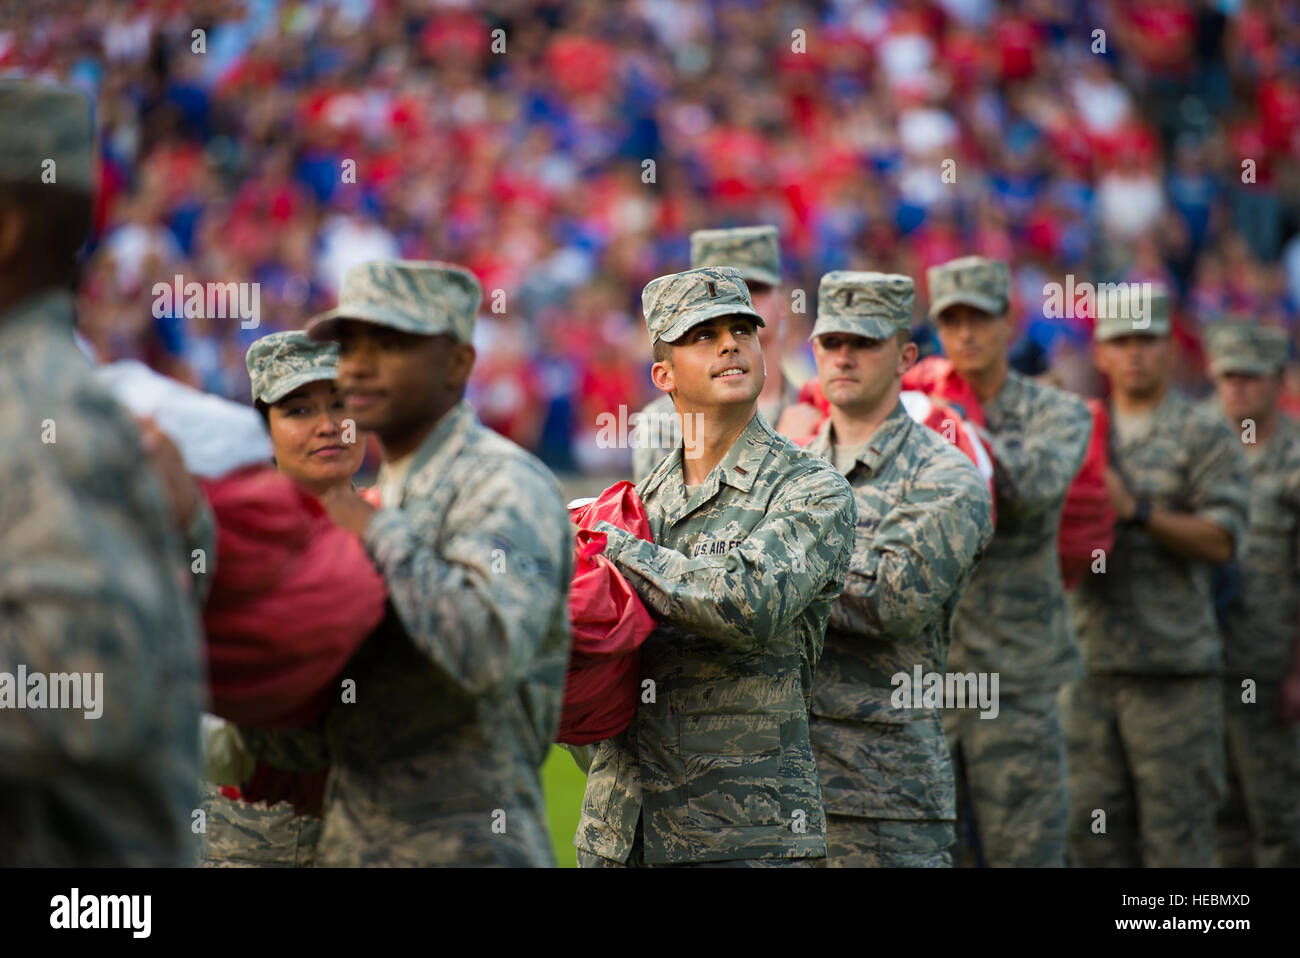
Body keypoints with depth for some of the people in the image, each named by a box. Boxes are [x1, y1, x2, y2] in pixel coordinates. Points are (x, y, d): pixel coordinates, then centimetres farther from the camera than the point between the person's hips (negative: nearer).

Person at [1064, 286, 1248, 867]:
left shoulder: (1206, 436, 3)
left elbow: (1220, 540, -7)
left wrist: (1136, 509, -16)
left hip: (1174, 666, -4)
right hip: (1088, 663, 4)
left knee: (1175, 825, -4)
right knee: (1092, 826, 5)